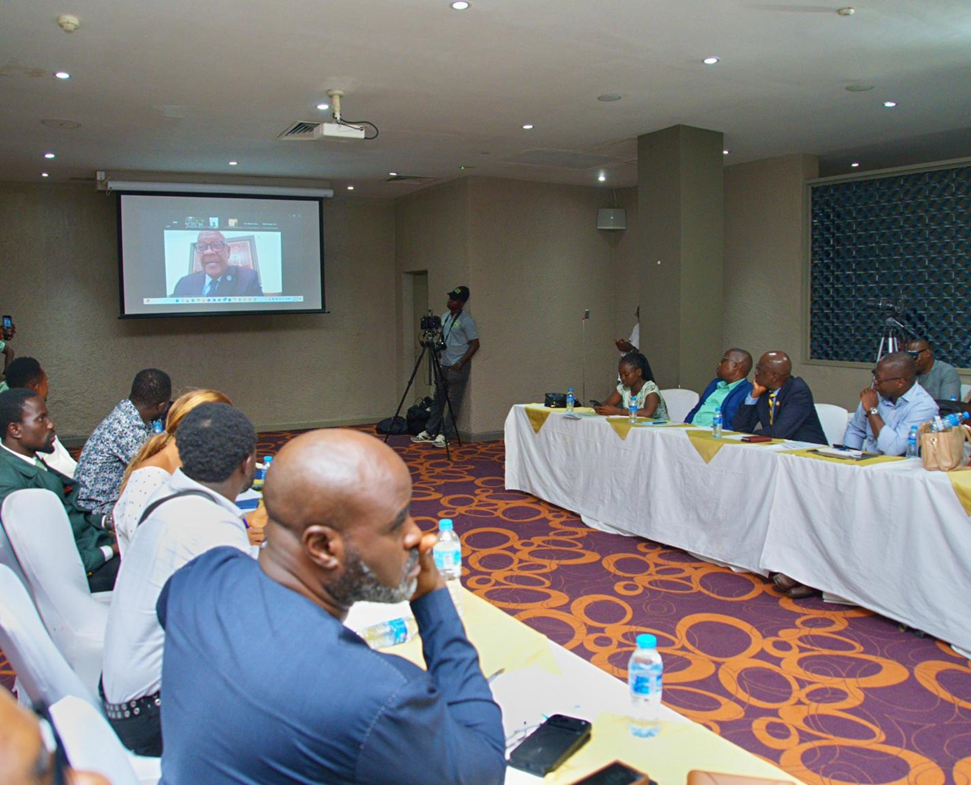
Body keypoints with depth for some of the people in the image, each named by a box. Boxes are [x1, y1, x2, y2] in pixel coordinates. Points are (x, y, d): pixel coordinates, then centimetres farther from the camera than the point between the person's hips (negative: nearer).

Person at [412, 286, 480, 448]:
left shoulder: (466, 321, -11)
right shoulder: (444, 317, 12)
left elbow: (475, 344, -12)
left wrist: (460, 364, -16)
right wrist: (438, 358, 10)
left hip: (457, 368, -7)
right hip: (443, 366, 7)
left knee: (452, 402, -2)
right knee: (438, 399, 10)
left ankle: (445, 434, 3)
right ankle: (430, 432, 15)